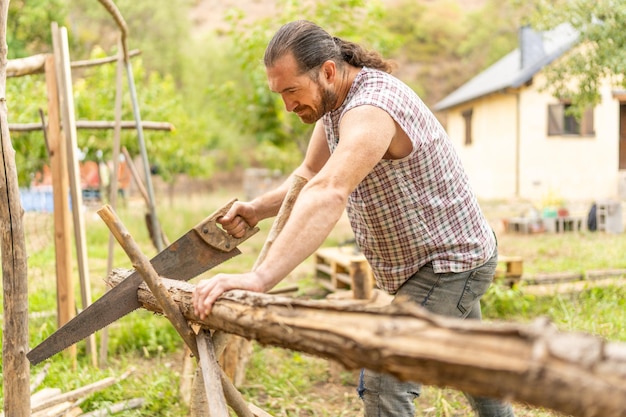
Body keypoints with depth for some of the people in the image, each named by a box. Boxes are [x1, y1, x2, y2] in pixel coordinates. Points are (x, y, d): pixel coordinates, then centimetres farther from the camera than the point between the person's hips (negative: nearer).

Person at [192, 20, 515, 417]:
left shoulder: (371, 109, -31)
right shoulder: (333, 101, -1)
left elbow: (328, 196, -46)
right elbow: (310, 176, 4)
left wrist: (259, 277, -54)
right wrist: (257, 209, -14)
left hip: (449, 264, -10)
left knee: (385, 382, -15)